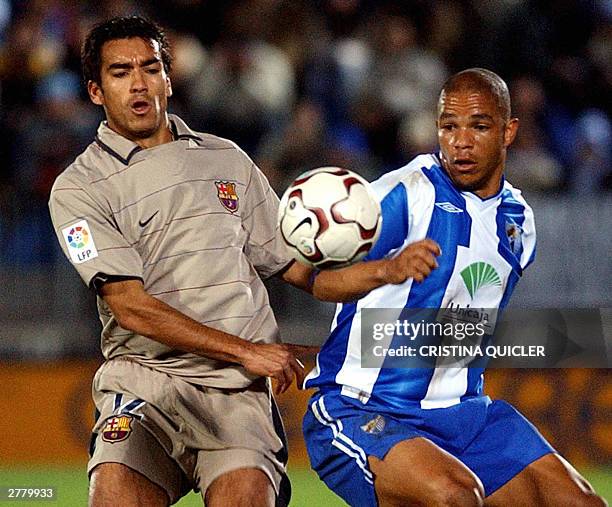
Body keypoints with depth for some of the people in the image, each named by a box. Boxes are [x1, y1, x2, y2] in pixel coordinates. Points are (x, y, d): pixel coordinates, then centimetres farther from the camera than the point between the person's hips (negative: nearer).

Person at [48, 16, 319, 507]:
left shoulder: (227, 160, 18)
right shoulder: (78, 188, 4)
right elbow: (131, 306, -5)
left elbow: (291, 261, 23)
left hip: (238, 391, 2)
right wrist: (244, 351, -9)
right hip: (144, 379, -2)